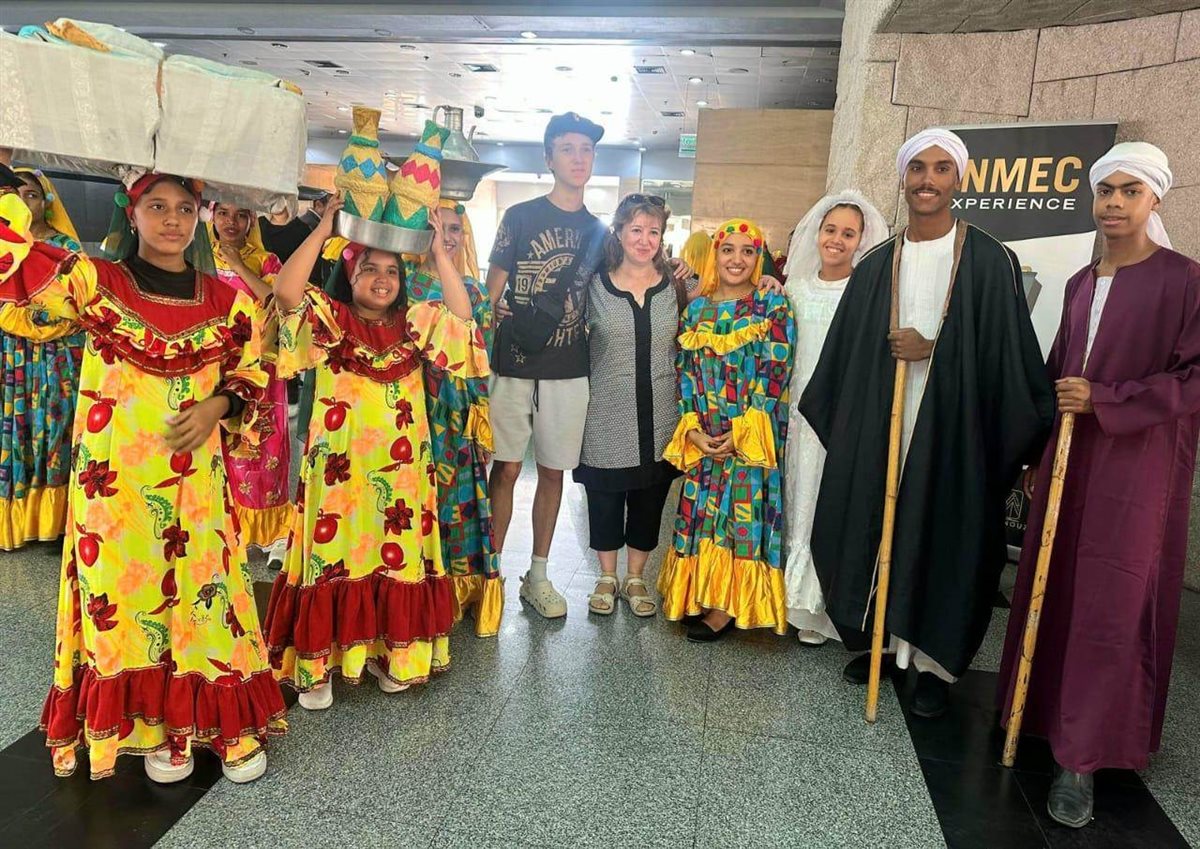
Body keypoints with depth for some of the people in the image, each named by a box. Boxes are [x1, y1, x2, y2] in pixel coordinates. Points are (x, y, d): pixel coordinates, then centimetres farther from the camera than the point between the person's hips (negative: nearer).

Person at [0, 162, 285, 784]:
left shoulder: (226, 300, 6)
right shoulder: (94, 282, 0)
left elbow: (251, 375, 11)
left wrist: (218, 405, -6)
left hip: (196, 480, 1)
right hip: (116, 478, -1)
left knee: (203, 589, 6)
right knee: (127, 594, 6)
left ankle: (228, 725, 21)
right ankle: (156, 728, 25)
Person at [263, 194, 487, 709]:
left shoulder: (415, 324, 9)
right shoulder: (329, 320, 0)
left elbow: (461, 315, -3)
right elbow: (286, 290, -16)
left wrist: (440, 251, -5)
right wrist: (323, 229, -14)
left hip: (400, 467, 3)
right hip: (339, 464, -3)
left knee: (397, 555, 9)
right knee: (333, 553, 1)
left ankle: (388, 651, 26)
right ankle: (316, 663, 15)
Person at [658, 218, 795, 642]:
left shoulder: (773, 306, -2)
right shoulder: (696, 309, 10)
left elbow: (775, 376, -9)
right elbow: (686, 375, 7)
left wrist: (741, 433, -15)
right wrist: (692, 431, -6)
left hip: (752, 437, -4)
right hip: (702, 439, 4)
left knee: (742, 512, -2)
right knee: (700, 515, 8)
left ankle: (726, 606, 9)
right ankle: (698, 595, 22)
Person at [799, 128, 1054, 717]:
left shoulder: (991, 262, -4)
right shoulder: (876, 266, 6)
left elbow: (1006, 360, -6)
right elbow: (846, 356, 9)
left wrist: (933, 349, -13)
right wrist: (841, 427, 7)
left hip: (953, 434, -3)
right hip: (878, 431, 4)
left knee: (941, 540, 4)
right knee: (875, 532, 10)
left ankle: (935, 661, 21)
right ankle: (883, 640, 29)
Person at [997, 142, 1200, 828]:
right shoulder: (1082, 283, 12)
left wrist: (1103, 400, -18)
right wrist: (1038, 449, 14)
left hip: (1137, 464, -5)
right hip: (1069, 456, 6)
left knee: (1111, 604, -2)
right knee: (1054, 589, 9)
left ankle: (1084, 758, 6)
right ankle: (1046, 710, 24)